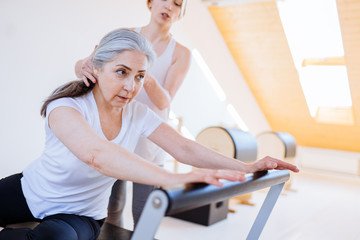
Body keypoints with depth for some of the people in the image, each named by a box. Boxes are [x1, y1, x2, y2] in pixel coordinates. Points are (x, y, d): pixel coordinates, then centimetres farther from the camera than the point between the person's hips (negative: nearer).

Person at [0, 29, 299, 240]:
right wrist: (175, 179, -58)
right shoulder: (66, 107, -26)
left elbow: (185, 149, -13)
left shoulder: (139, 115, -10)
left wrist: (247, 167, -25)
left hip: (79, 215, 3)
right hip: (30, 192, -2)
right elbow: (96, 153, -45)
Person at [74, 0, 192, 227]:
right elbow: (84, 64, -9)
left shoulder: (181, 54, -1)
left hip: (148, 140, 0)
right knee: (112, 208, 9)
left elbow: (164, 101, -13)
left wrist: (147, 79, -35)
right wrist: (84, 65, -34)